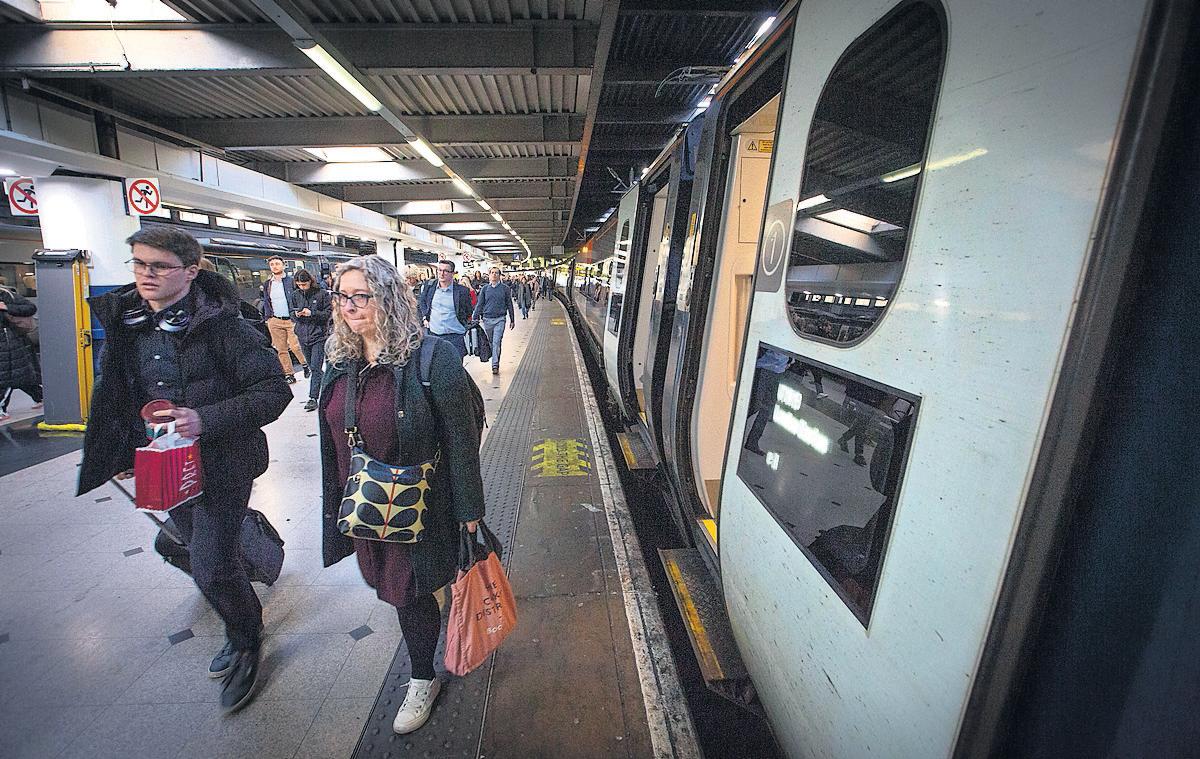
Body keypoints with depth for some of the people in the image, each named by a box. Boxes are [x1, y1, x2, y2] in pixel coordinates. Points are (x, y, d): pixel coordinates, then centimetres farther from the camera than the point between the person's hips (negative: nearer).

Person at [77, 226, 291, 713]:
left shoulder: (221, 325, -19)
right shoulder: (124, 322, 1)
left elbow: (274, 391, -21)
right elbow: (114, 394, 17)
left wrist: (207, 419, -29)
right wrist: (122, 451, 16)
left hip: (219, 465, -7)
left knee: (213, 571, -2)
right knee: (204, 554, 22)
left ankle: (246, 645, 27)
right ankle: (245, 626, 47)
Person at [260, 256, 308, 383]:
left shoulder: (291, 280, 0)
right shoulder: (267, 284, 13)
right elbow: (266, 302, 18)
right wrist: (267, 318, 9)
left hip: (291, 320, -4)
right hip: (275, 321, 4)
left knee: (295, 346, -11)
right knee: (281, 350, 4)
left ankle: (306, 365, 14)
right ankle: (289, 374, 11)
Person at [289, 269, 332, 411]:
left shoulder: (321, 294, -5)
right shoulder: (295, 294, 8)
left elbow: (329, 313, -5)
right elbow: (292, 315, 14)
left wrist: (312, 313, -17)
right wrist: (296, 315, -8)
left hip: (319, 334, -5)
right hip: (303, 335, 5)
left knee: (315, 367, -9)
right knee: (311, 366, 12)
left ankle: (313, 398, -8)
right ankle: (323, 383, 31)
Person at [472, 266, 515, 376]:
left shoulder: (505, 288, 3)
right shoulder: (484, 288, 6)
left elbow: (509, 304, 8)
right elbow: (479, 305, 8)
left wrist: (512, 320, 9)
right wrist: (475, 318, 1)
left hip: (500, 319, -2)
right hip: (487, 319, 2)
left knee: (497, 342, -10)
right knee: (489, 342, 12)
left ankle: (495, 365, -9)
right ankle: (494, 361, 29)